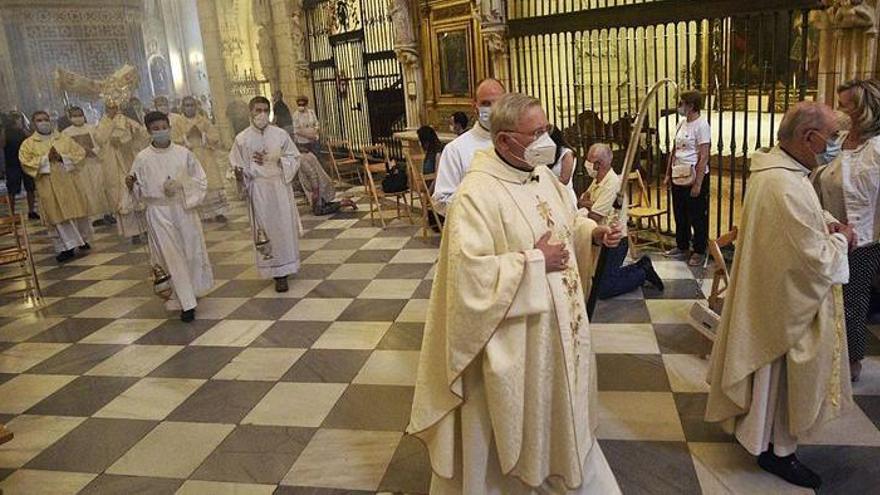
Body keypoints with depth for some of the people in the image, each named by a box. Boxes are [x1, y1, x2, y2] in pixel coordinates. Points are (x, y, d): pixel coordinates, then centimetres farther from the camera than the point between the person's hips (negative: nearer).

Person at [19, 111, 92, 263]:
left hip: (68, 181, 2)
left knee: (76, 211, 6)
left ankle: (82, 239, 25)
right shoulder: (28, 144, 4)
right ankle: (67, 247, 3)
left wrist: (62, 157, -12)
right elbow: (26, 163, -7)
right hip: (48, 186, -2)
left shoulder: (64, 139, 9)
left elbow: (80, 153, 2)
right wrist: (46, 158, -16)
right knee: (57, 216, -2)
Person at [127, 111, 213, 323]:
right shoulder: (142, 159, -3)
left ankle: (192, 288, 35)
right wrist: (131, 186, -17)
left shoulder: (184, 153, -2)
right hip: (158, 212, -1)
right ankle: (186, 303, 5)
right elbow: (140, 191, 5)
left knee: (192, 251, 9)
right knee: (172, 257, 0)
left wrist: (180, 186, -14)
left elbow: (201, 180, 1)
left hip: (184, 208, 1)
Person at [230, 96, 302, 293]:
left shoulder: (281, 134, 0)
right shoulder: (242, 139, -1)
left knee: (285, 227, 4)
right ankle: (278, 272, 7)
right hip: (258, 189, -1)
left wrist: (276, 160, -14)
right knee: (267, 229, 1)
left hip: (280, 186, 1)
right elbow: (237, 166, 4)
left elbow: (294, 158, 3)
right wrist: (240, 173, -17)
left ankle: (286, 266, 20)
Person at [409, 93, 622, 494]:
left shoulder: (542, 174, 3)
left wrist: (593, 233, -2)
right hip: (513, 336, -8)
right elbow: (469, 271, -30)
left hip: (556, 323, 8)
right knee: (516, 418, 11)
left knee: (556, 407, 25)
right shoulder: (477, 193, -24)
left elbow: (566, 223, 18)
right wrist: (534, 261, -25)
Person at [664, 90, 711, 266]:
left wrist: (698, 184, -19)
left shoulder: (701, 125, -14)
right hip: (678, 177, 8)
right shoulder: (682, 123, 10)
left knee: (697, 217, 3)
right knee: (680, 215, 16)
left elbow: (704, 157, -17)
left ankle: (699, 252, 15)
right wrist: (668, 175, 14)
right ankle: (682, 246, 31)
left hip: (695, 177, -8)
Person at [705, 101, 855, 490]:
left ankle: (755, 426, 45)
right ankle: (777, 449, 28)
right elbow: (819, 260, -28)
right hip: (788, 301, -10)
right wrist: (840, 239, -9)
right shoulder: (789, 187, -32)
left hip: (769, 287, 10)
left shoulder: (773, 165, 0)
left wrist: (828, 224, 0)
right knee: (783, 377, 9)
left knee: (771, 372, 26)